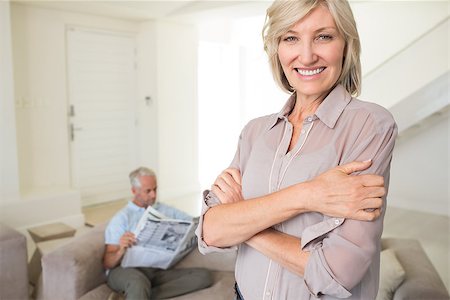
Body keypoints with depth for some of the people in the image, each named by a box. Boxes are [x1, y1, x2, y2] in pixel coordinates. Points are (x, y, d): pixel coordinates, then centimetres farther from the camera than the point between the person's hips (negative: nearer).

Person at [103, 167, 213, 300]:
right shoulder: (121, 218, 7)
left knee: (204, 276, -22)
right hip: (127, 270, -5)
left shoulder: (166, 211, 19)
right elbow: (107, 263, 1)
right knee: (139, 282, -42)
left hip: (159, 271, 5)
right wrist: (121, 251, -23)